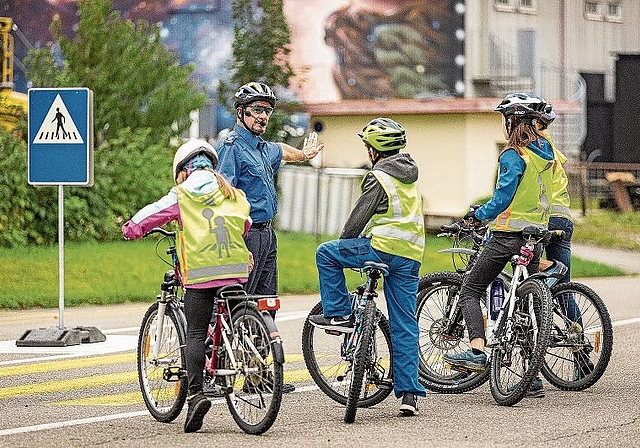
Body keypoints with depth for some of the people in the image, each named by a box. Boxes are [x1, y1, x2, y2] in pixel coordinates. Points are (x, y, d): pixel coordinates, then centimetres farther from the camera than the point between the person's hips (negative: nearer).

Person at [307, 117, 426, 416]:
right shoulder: (410, 175, 19)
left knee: (325, 254, 11)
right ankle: (409, 393, 3)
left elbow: (358, 217, -5)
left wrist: (344, 244, 13)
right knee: (405, 326, 6)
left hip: (383, 246, -8)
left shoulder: (379, 178, -5)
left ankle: (338, 314, 8)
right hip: (411, 255, 8)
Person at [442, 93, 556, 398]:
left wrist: (478, 214, 2)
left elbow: (502, 199, -15)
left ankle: (477, 351, -19)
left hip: (509, 233, -8)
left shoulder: (512, 156, -13)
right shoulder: (545, 151, 11)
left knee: (469, 291, 0)